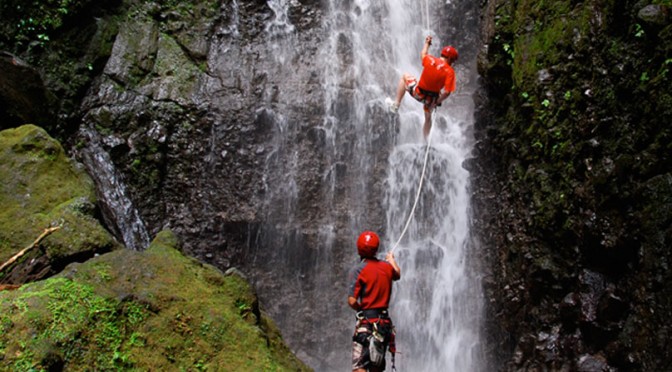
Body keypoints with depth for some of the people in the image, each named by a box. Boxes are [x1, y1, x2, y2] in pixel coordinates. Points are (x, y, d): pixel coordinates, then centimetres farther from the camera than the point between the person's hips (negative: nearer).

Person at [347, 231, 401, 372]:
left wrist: (361, 310, 7)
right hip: (385, 322, 6)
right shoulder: (386, 267, 6)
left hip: (367, 322, -6)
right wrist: (391, 259, 52)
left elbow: (352, 301, -15)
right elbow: (397, 274, 32)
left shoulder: (358, 270, -10)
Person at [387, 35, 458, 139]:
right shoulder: (450, 71, -15)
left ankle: (396, 105, 23)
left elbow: (423, 54, 16)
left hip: (418, 93, 0)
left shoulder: (430, 59, -10)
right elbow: (447, 92, -22)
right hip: (431, 99, 0)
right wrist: (437, 101, -6)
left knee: (405, 77, 26)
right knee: (428, 117, 31)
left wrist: (427, 43, 33)